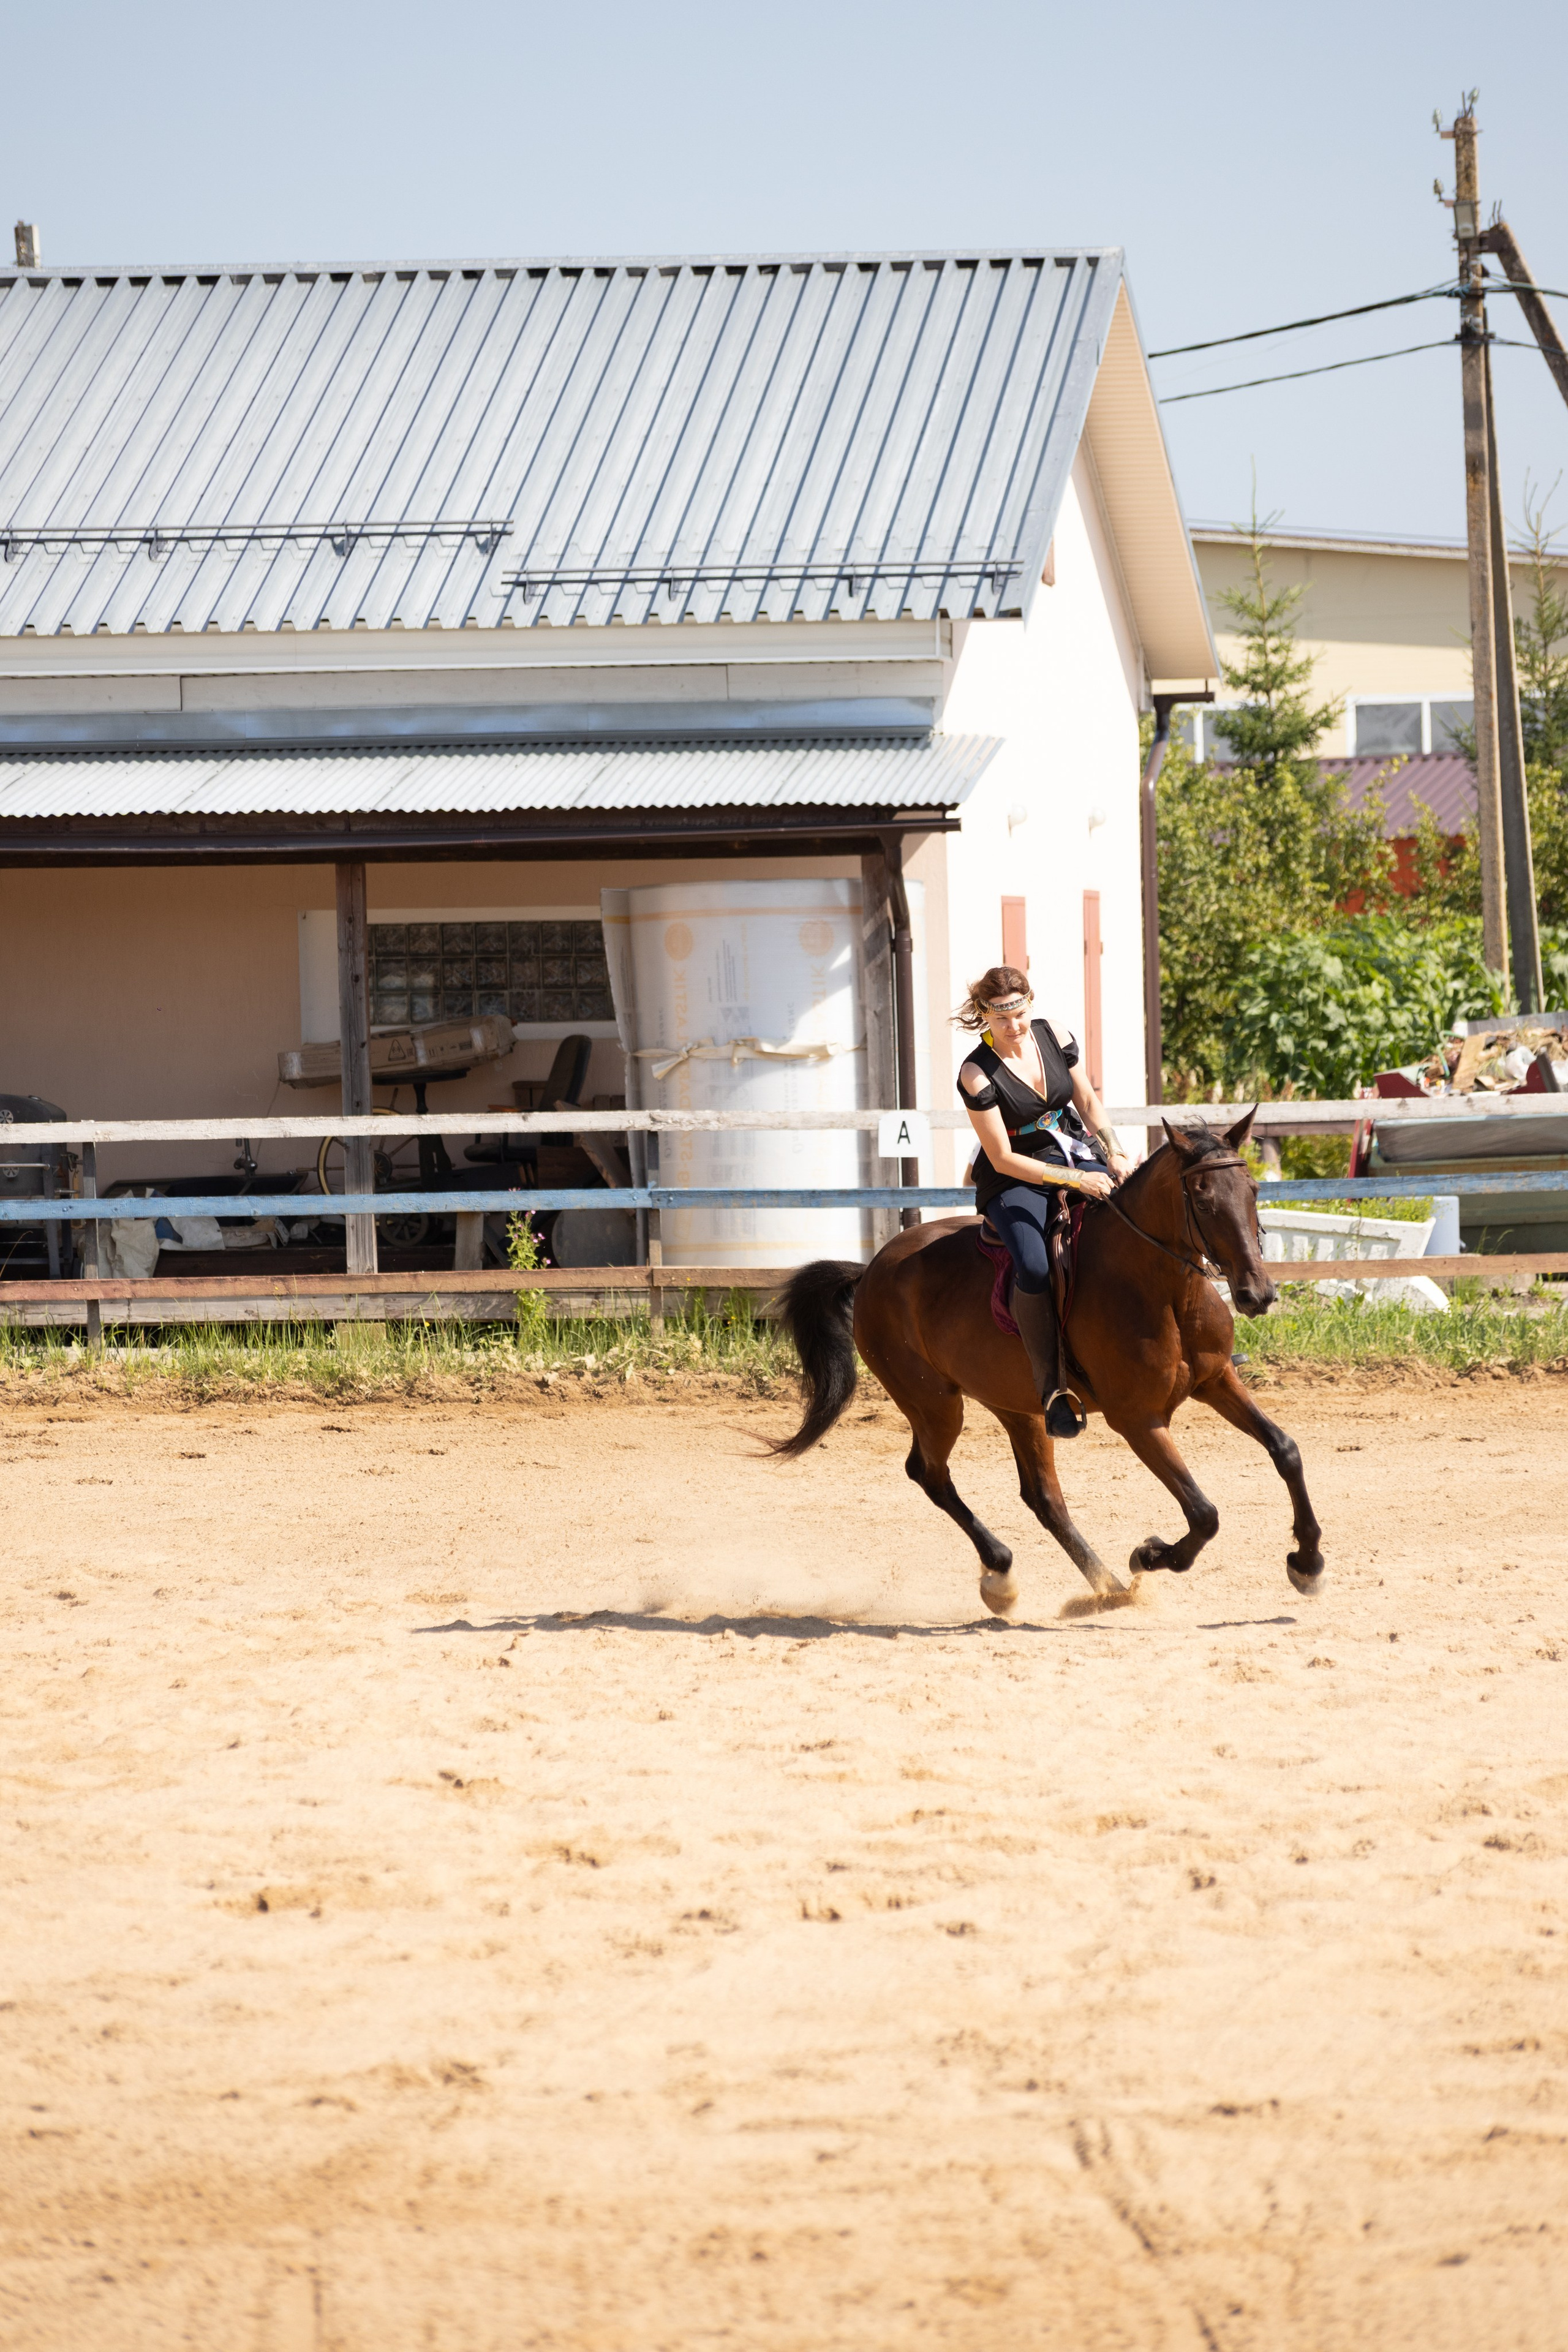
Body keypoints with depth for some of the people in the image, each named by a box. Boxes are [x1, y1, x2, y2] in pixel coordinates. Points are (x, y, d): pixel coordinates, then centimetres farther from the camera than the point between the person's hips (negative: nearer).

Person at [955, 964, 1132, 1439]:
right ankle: (1051, 1386, -23)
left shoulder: (1054, 1038, -3)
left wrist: (1114, 1154, -5)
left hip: (1077, 1156, 5)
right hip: (1016, 1180, -5)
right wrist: (1076, 1181, -24)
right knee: (1033, 1268, -32)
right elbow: (1003, 1160, -18)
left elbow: (1088, 1102, 11)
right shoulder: (978, 1075, -18)